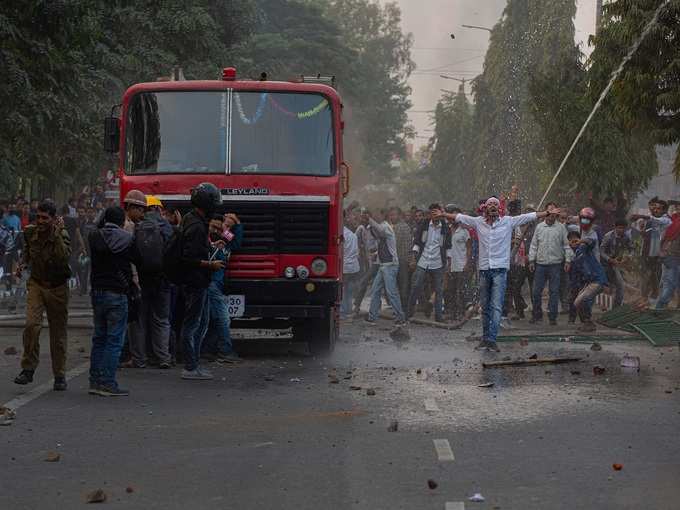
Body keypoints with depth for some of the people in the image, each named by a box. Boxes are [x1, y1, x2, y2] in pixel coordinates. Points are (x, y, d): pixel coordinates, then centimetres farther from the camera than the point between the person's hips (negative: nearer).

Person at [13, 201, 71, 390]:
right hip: (36, 284, 2)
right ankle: (28, 369, -7)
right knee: (32, 324, -19)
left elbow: (64, 257, -33)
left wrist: (57, 234, -34)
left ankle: (60, 376, 17)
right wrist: (23, 264, 0)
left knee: (58, 332, 5)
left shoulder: (62, 235, -15)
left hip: (57, 288, -2)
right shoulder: (30, 232, -2)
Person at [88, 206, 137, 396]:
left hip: (97, 291, 5)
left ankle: (95, 381, 14)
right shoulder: (127, 239, -7)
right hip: (117, 293, -5)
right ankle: (108, 383, -6)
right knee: (115, 340, -3)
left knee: (99, 338, 14)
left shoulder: (94, 236, 1)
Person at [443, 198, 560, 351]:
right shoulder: (478, 222, 7)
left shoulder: (508, 221, 1)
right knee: (485, 307, 11)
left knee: (497, 306, -10)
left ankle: (491, 339, -15)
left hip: (500, 269, -3)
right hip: (484, 269, 3)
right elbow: (459, 217, 14)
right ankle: (486, 337, 21)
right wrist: (444, 214, 12)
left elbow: (529, 217, 0)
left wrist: (547, 213, -5)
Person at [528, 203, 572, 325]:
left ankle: (552, 317, 6)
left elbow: (566, 245, 5)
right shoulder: (539, 227, 10)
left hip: (555, 264, -2)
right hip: (540, 264, 2)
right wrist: (531, 260, 6)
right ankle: (537, 314, 16)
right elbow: (534, 245, 12)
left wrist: (567, 260, -3)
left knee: (554, 291, 0)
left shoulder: (561, 228, 5)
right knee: (536, 291, 3)